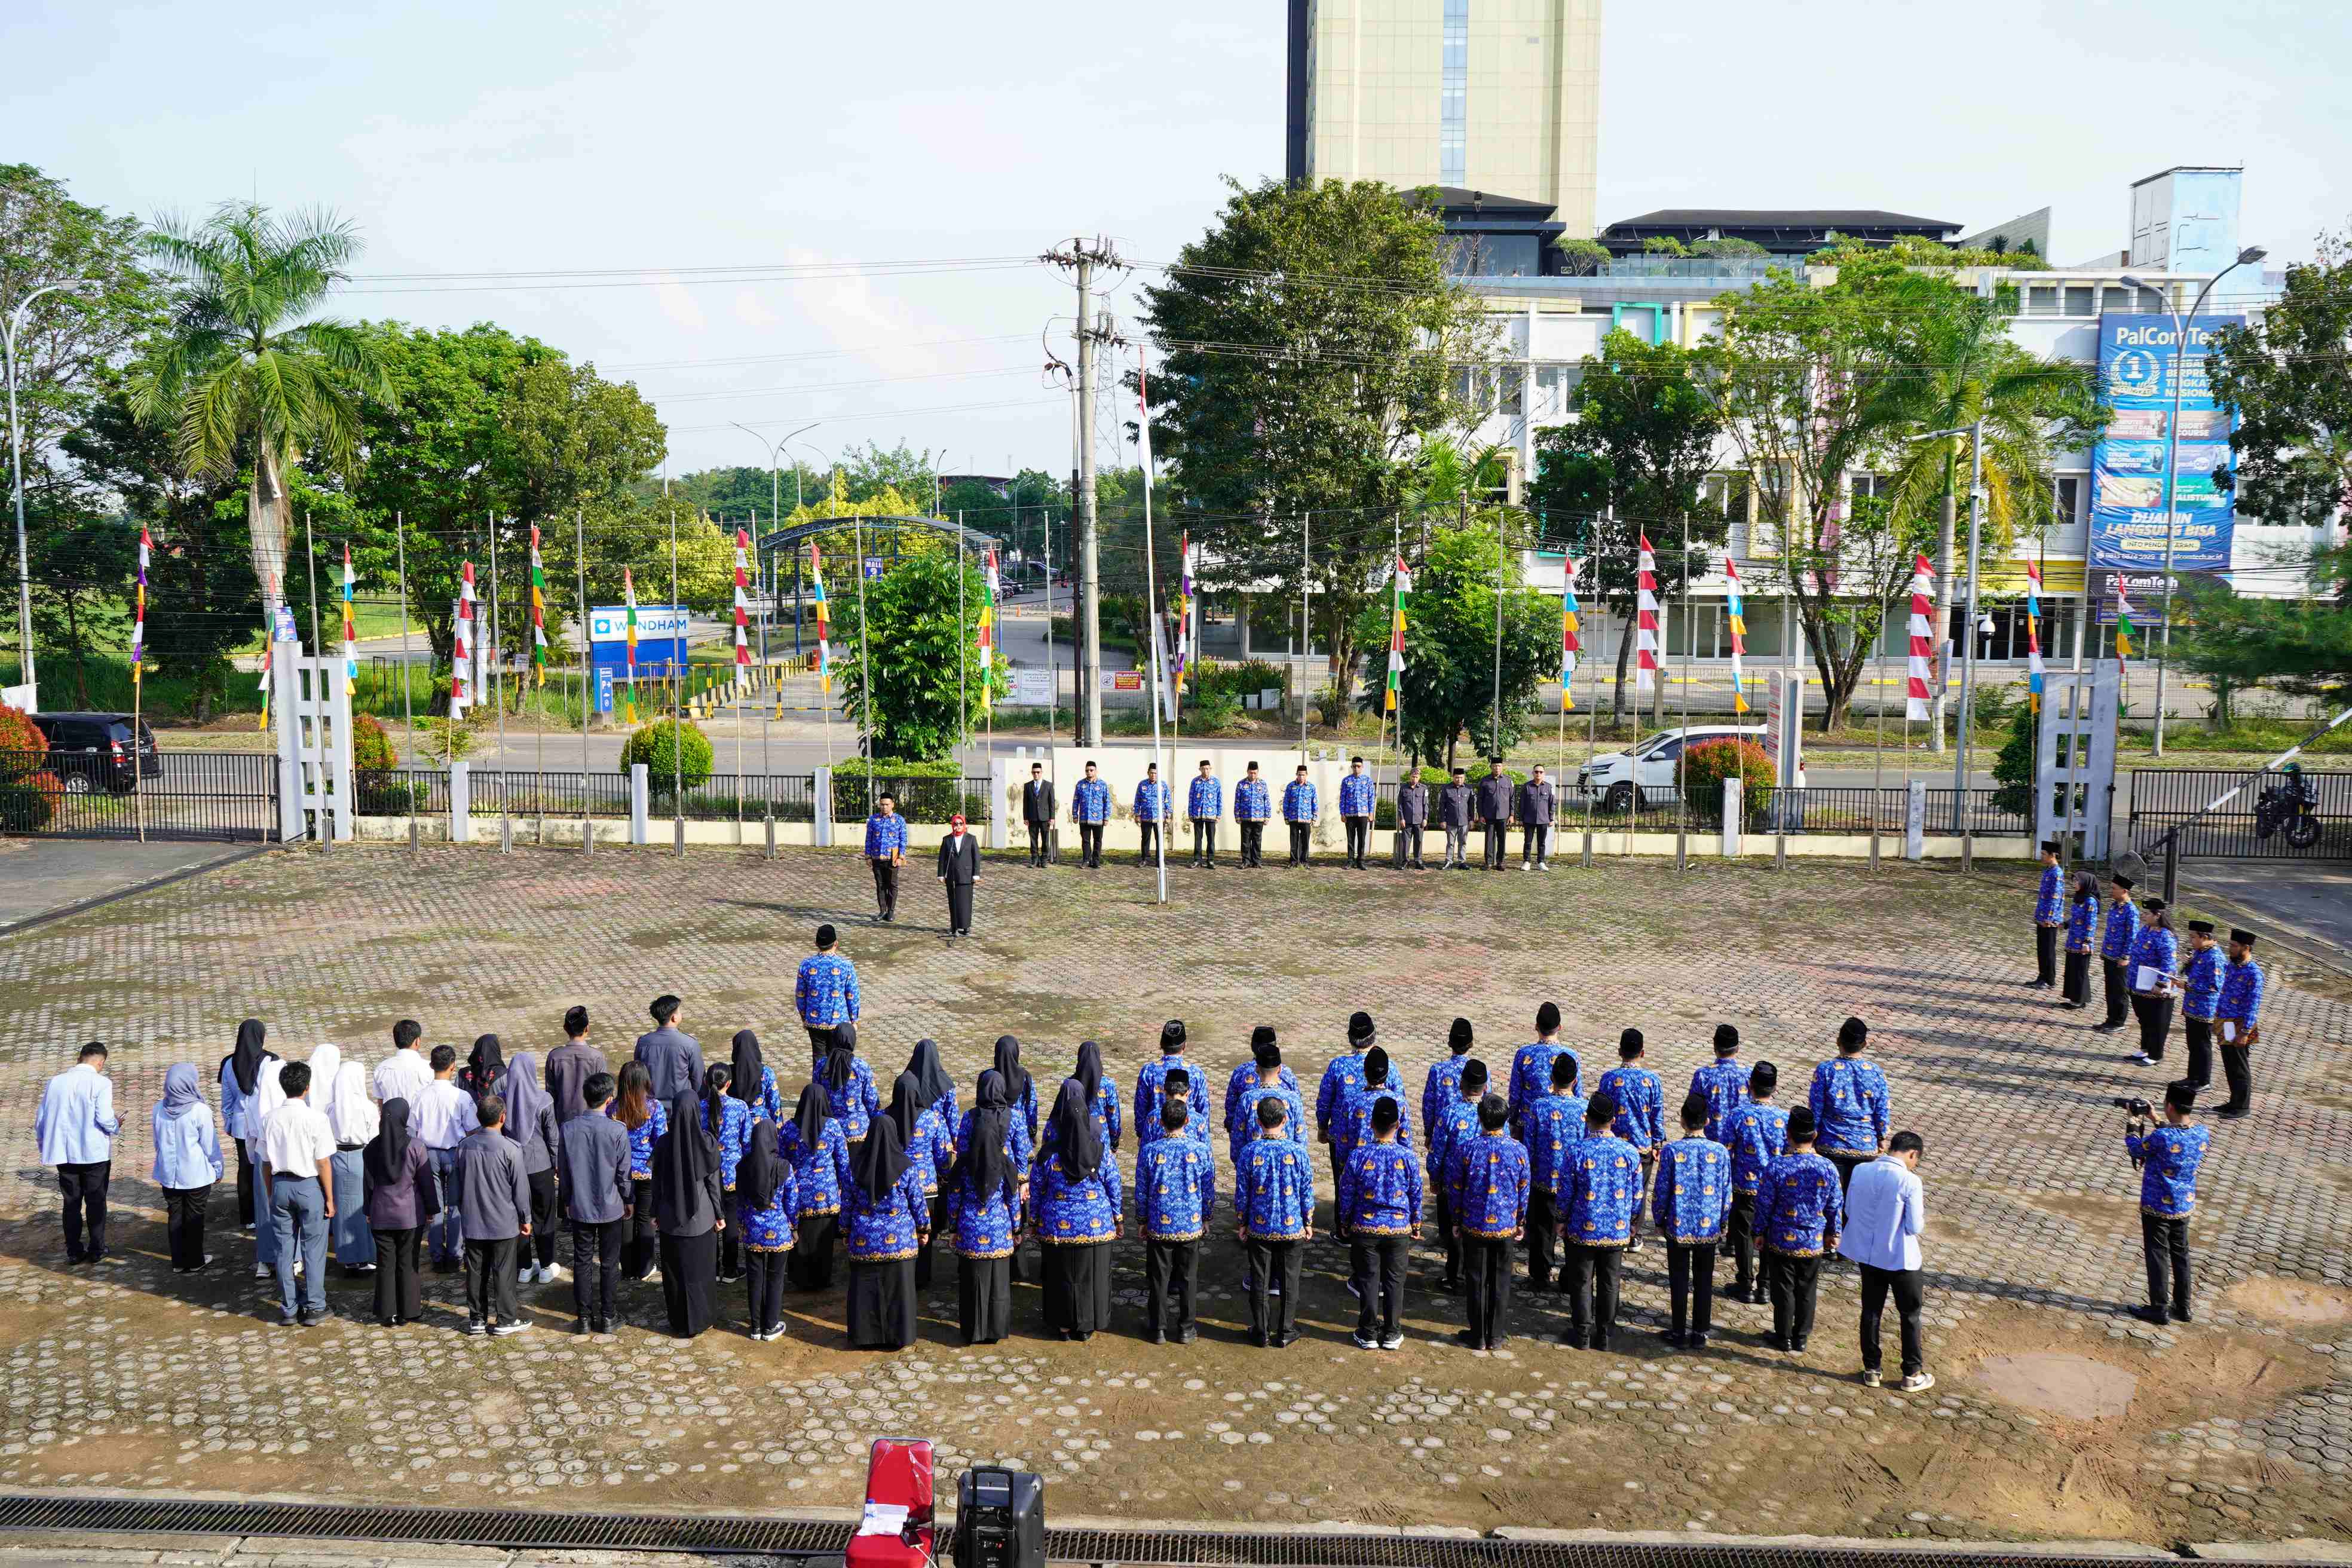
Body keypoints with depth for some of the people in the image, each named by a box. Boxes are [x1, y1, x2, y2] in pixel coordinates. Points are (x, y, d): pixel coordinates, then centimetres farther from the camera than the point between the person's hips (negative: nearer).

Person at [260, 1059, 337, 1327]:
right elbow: (323, 1163, -12)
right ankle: (314, 1307, 11)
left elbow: (266, 1162, 4)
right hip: (309, 1186, -4)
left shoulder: (271, 1119, -2)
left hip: (280, 1185, 4)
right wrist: (330, 1198, -4)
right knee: (313, 1249, 7)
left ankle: (288, 1309, 18)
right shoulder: (315, 1119, -14)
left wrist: (270, 1194, 16)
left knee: (284, 1249, 11)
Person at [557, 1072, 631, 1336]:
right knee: (609, 1263, 10)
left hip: (580, 1208, 2)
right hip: (611, 1208, -2)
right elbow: (624, 1173, -8)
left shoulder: (567, 1129, -9)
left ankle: (583, 1317, 15)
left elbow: (563, 1171, 1)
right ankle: (606, 1317, 15)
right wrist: (630, 1200, 8)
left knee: (582, 1262, 12)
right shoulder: (618, 1131, -16)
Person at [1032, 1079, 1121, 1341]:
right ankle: (1086, 1327, 23)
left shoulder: (1048, 1157, -15)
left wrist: (1036, 1221, 10)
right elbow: (1114, 1189, -2)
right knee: (1090, 1275, 14)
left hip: (1058, 1228, 0)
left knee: (1061, 1276, 15)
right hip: (1096, 1226, 0)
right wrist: (1117, 1219, 11)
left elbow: (1036, 1191, -4)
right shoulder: (1103, 1157, -13)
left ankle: (1064, 1325, 25)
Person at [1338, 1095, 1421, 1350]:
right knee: (1394, 1281, 12)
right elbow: (1416, 1195, -1)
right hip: (1399, 1230, 1)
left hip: (1365, 1230, -1)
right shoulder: (1408, 1157, -11)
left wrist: (1344, 1224, 10)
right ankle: (1392, 1334, 20)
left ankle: (1368, 1335, 17)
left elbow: (1346, 1195, -5)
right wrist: (1416, 1224, 14)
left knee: (1368, 1280, 10)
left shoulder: (1358, 1155, -14)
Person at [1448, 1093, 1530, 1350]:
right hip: (1506, 1227, 1)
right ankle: (1497, 1336, 20)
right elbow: (1523, 1191, 1)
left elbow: (1455, 1189, -6)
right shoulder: (1518, 1150, -9)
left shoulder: (1465, 1148, -14)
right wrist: (1521, 1222, 14)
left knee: (1477, 1282, 10)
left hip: (1474, 1226, -1)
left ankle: (1478, 1337, 18)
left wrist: (1458, 1220, 8)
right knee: (1501, 1281, 13)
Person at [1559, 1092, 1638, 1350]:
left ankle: (1582, 1335, 19)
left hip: (1584, 1230, -2)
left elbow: (1566, 1192, -8)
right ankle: (1604, 1336, 23)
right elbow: (1637, 1194, 1)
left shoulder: (1577, 1152, -15)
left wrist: (1562, 1220, 9)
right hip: (1617, 1232, 2)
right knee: (1609, 1284, 14)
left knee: (1581, 1283, 11)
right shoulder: (1630, 1152, -8)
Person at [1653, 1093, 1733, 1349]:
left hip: (1678, 1228, -2)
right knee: (1704, 1282, 13)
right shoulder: (1721, 1152, -7)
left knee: (1679, 1282, 10)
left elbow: (1661, 1191, -7)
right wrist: (1721, 1223, 14)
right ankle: (1699, 1335, 19)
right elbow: (1726, 1193, 1)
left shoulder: (1671, 1151, -12)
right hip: (1709, 1229, 2)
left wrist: (1659, 1221, 7)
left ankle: (1679, 1334, 17)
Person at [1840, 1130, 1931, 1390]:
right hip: (1900, 1259, -4)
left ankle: (1872, 1370, 25)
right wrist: (1920, 1208, 3)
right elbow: (1915, 1227, -16)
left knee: (1871, 1312, 17)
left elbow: (1849, 1211, 4)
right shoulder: (1910, 1182, -21)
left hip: (1867, 1255, 4)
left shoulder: (1860, 1172, -6)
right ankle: (1913, 1374, 23)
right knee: (1910, 1316, 14)